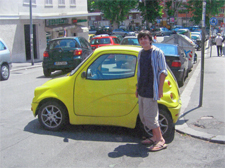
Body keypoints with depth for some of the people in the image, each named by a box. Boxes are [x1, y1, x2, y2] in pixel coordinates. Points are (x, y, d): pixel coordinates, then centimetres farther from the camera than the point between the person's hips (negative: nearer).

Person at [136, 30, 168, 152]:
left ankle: (161, 140, 4)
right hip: (142, 90, 8)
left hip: (151, 91, -8)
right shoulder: (140, 53, 13)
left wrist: (160, 89, -15)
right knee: (143, 116, 13)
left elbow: (163, 72, -10)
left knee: (149, 116, -8)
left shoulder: (157, 52, -8)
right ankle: (155, 137, 26)